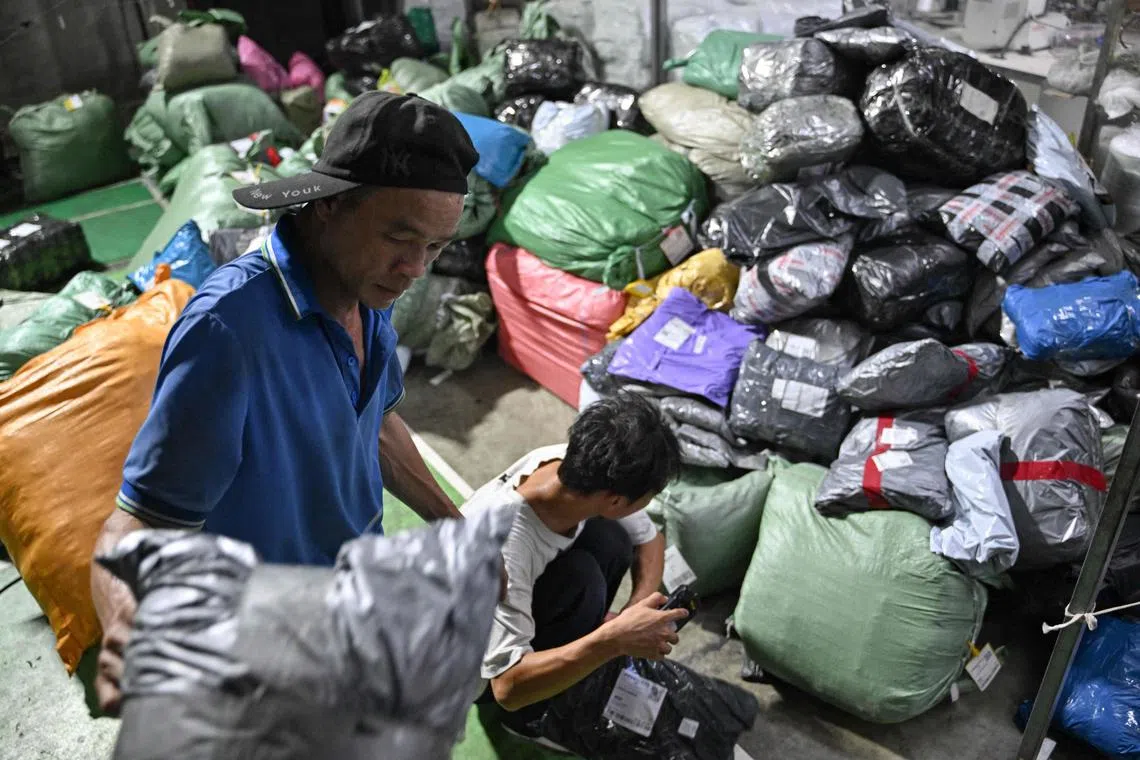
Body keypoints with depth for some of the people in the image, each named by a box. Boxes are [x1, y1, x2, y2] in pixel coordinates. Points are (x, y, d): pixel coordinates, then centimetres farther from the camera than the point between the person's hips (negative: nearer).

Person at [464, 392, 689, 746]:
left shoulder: (576, 466, -21)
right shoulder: (502, 545, -41)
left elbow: (649, 540, -3)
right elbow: (509, 687, -39)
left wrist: (636, 614, -20)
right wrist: (614, 640, -44)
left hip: (522, 598, 7)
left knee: (608, 538, -15)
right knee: (579, 576, -29)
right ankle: (533, 716, -6)